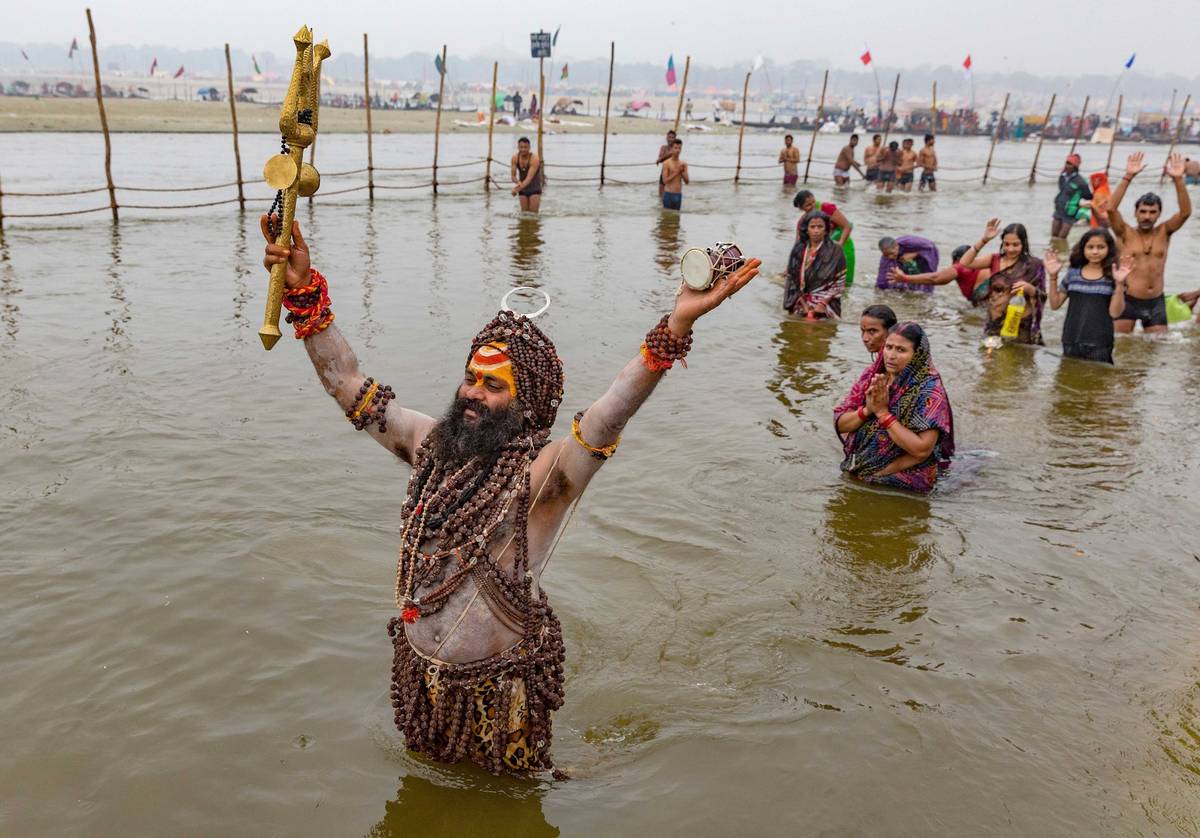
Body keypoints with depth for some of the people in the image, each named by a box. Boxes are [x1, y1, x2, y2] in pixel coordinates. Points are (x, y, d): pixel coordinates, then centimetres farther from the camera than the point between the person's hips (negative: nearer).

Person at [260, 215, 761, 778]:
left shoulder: (540, 471, -23)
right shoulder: (431, 444, -5)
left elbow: (607, 419, -41)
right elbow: (347, 383, -2)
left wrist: (676, 325, -56)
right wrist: (304, 291, -11)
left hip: (498, 682, -5)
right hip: (419, 666, 5)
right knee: (428, 773, 28)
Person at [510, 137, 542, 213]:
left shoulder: (534, 158, -25)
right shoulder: (515, 158, -11)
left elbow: (529, 178, -34)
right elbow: (513, 176, -9)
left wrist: (517, 189, -46)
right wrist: (518, 182, -35)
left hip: (534, 189, -4)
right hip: (522, 189, 4)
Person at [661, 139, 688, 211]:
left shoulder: (683, 164, 8)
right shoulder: (666, 163, -6)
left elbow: (687, 181, 6)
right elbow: (665, 180, -12)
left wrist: (682, 172, -9)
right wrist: (676, 172, -13)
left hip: (679, 195, 5)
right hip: (668, 194, -5)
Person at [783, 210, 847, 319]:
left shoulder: (835, 251, -2)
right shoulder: (798, 250, 6)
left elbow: (840, 283, -3)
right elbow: (791, 279, 6)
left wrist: (823, 303, -13)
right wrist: (803, 304, -5)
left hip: (826, 306, -3)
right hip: (802, 304, 3)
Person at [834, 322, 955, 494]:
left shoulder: (929, 390, -13)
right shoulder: (871, 375, 0)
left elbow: (922, 449, -23)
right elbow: (840, 424, 0)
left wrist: (883, 412, -19)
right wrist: (867, 410, -17)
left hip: (904, 485, -5)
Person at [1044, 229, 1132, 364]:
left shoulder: (1112, 276, -2)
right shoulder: (1073, 273, 6)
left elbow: (1115, 312, -9)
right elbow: (1055, 304, 8)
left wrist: (1120, 283, -19)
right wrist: (1053, 277, -1)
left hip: (1099, 344, -3)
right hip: (1071, 342, 3)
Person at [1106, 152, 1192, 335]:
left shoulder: (1164, 233, 5)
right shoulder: (1126, 234, -2)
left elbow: (1185, 212, -10)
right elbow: (1111, 208, -18)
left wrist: (1178, 179, -22)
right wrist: (1128, 176, -25)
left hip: (1156, 303, 3)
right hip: (1127, 300, -3)